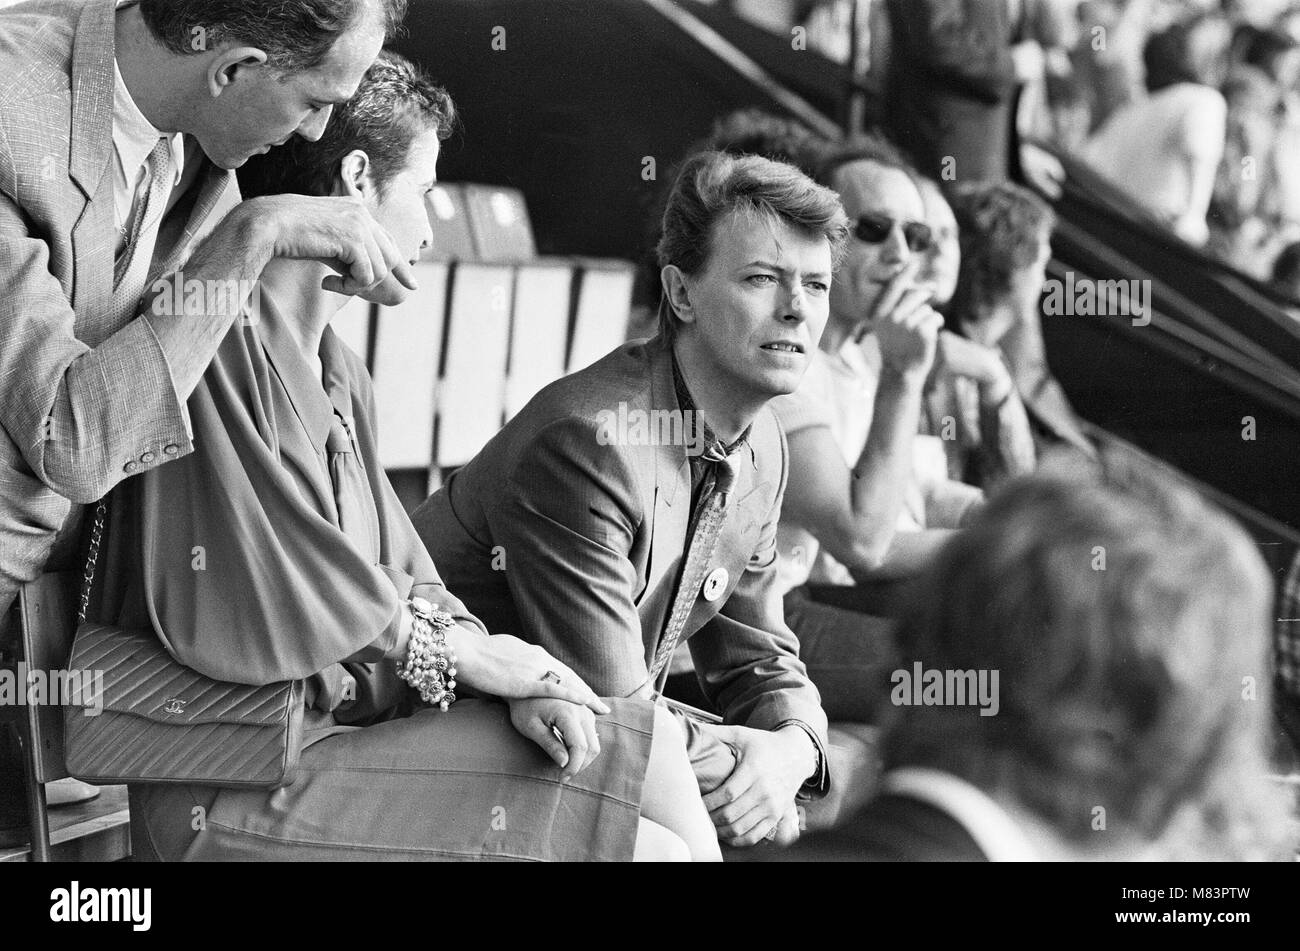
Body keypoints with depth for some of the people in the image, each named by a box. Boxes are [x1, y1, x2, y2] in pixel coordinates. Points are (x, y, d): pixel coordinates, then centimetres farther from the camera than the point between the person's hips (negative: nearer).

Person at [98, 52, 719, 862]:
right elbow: (235, 621, -22)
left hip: (364, 724, 10)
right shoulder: (219, 335, -15)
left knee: (651, 747, 1)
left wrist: (517, 685, -5)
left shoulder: (341, 374, 19)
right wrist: (458, 647, -11)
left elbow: (402, 584, 15)